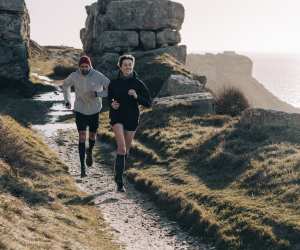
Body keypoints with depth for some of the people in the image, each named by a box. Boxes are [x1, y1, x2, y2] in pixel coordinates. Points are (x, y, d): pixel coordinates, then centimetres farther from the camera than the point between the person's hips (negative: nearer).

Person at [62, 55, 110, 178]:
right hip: (80, 110, 0)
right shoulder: (74, 76, -11)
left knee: (92, 137, 13)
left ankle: (89, 151, 49)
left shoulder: (98, 76, -17)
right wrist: (67, 100, 4)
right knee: (82, 137, -10)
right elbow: (65, 84, 11)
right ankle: (83, 167, -7)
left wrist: (97, 94, -26)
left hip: (94, 111, 1)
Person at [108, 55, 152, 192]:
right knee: (121, 147, -22)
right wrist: (112, 104, -9)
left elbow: (148, 103, -6)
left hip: (132, 119, 2)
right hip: (117, 117, -2)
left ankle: (118, 173, 44)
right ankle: (119, 181, -19)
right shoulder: (114, 83, -3)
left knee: (126, 148, 16)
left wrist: (136, 96, -23)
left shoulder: (138, 83, -7)